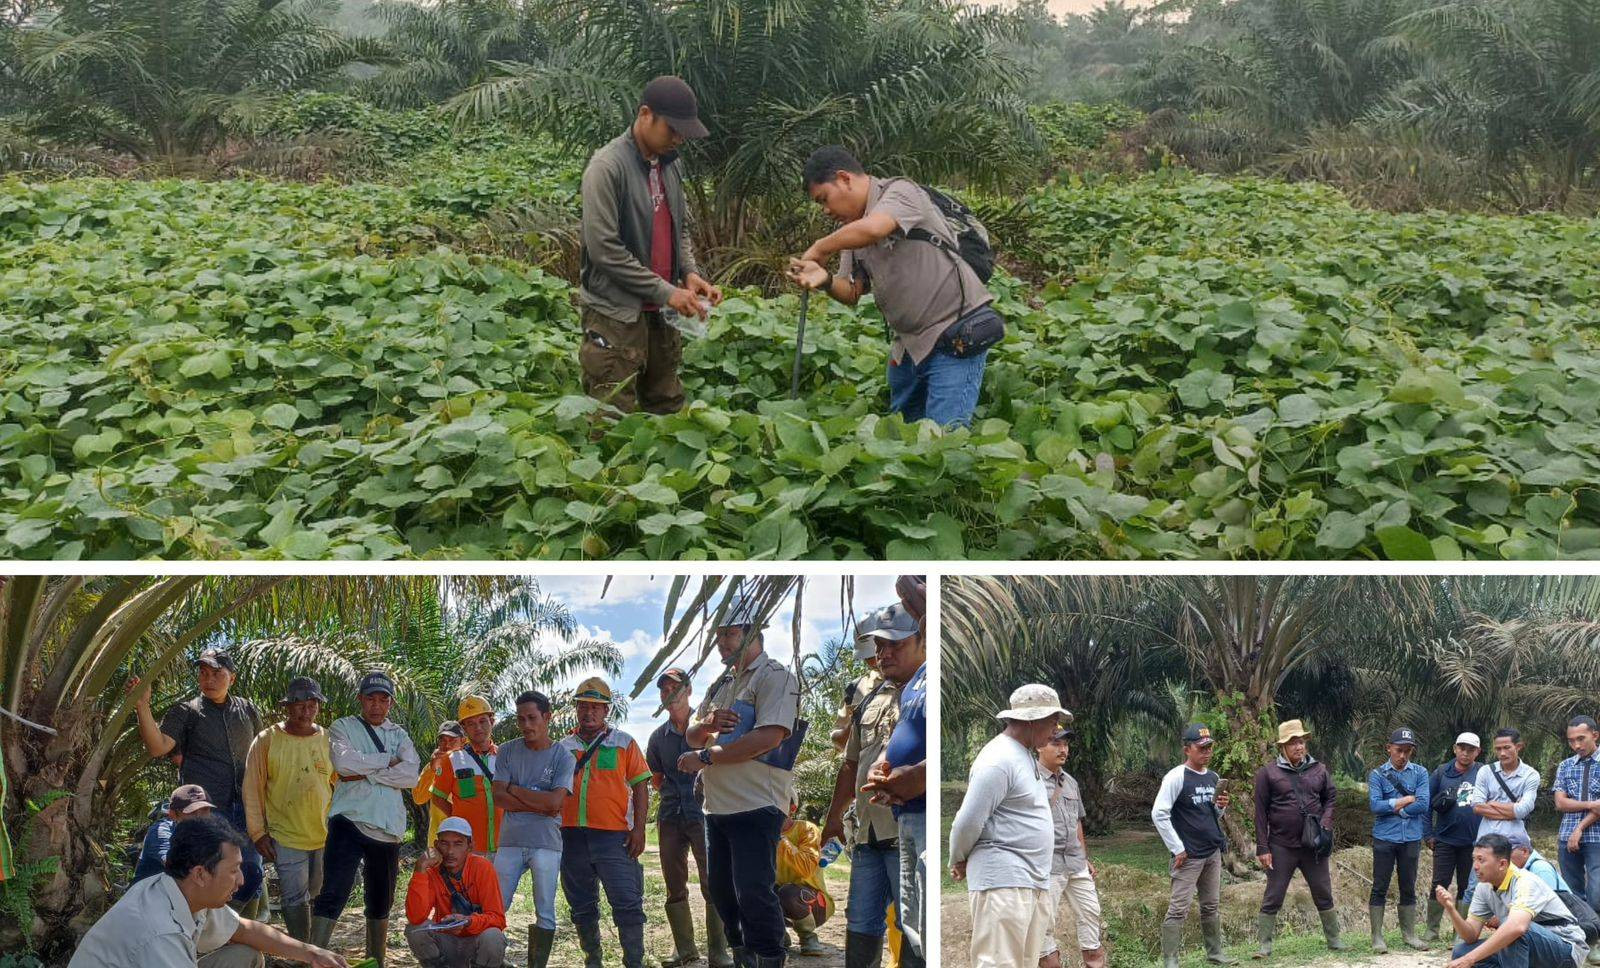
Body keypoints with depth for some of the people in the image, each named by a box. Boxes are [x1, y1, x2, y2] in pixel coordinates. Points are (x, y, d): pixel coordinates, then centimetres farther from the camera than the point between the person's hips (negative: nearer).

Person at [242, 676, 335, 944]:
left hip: (326, 837, 3)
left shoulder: (328, 740, 3)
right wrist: (258, 833, -4)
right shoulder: (267, 740, -5)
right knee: (295, 902, -3)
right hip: (287, 838, -3)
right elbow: (253, 789, -2)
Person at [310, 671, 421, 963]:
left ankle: (377, 960, 25)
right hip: (350, 821, -4)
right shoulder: (344, 727, 5)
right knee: (332, 895, -16)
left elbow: (411, 775, -4)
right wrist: (388, 760, -7)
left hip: (388, 829, 4)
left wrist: (364, 774, -11)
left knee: (380, 903, 14)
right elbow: (344, 762, -16)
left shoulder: (398, 734, 14)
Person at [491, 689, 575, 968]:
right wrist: (539, 806, -10)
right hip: (510, 841, 2)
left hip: (547, 843, -2)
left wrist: (515, 791, -5)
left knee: (545, 914, 2)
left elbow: (555, 801, -12)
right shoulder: (508, 752, 6)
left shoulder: (562, 756, -1)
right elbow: (498, 797, -4)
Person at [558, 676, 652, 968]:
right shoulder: (564, 747, 13)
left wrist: (639, 828, -5)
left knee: (627, 904, -9)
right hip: (571, 835, 3)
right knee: (582, 907, 10)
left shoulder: (623, 743, 6)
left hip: (613, 835, -3)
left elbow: (640, 787, 3)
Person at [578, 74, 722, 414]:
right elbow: (603, 247, -19)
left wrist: (690, 272, 0)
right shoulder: (607, 166, -15)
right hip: (616, 314, -8)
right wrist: (664, 291, -18)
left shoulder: (668, 164, 10)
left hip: (661, 313, 8)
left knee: (667, 410, 12)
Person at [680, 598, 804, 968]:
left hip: (755, 807, -9)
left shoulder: (775, 677, -8)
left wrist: (705, 757, -16)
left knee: (754, 893, -12)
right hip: (717, 806, 9)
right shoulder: (721, 684, 20)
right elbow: (692, 735, 18)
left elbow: (768, 738, -21)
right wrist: (707, 723, -7)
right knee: (721, 891, 15)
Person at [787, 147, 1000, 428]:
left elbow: (873, 229, -31)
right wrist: (825, 280, -11)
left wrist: (820, 248, -16)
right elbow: (853, 293, 11)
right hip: (910, 342, 9)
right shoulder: (852, 229, 14)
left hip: (956, 336, -9)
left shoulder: (900, 192, -10)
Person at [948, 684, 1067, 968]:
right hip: (1004, 881, -10)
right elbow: (968, 822, -15)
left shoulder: (1025, 756, 18)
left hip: (1035, 883, 10)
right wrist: (958, 863, -1)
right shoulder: (999, 760, -15)